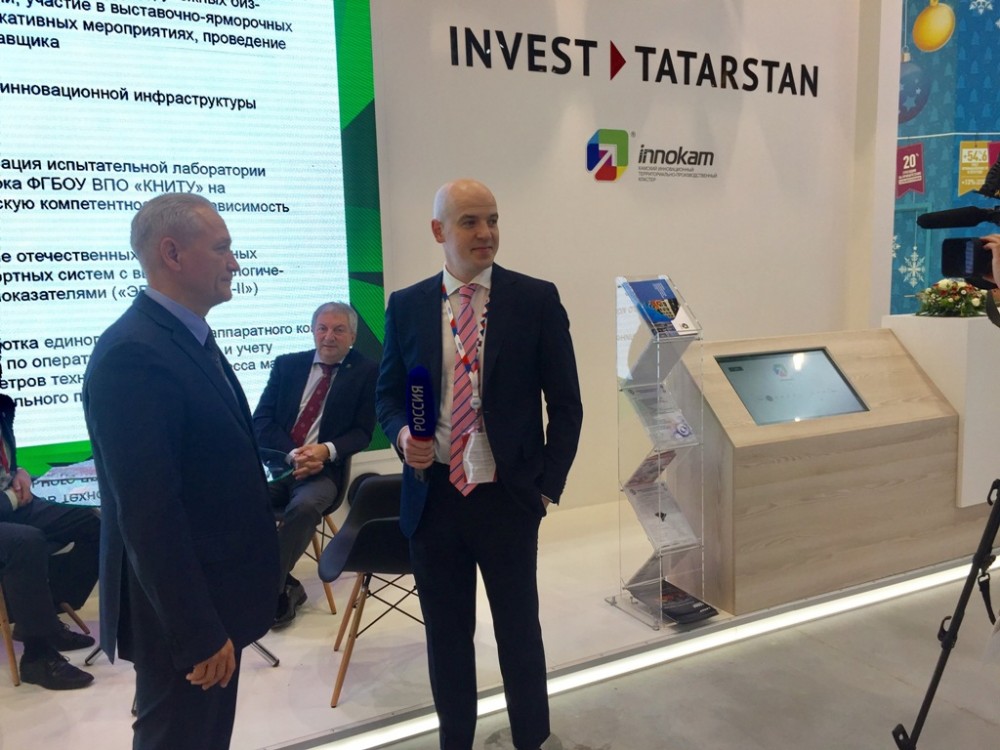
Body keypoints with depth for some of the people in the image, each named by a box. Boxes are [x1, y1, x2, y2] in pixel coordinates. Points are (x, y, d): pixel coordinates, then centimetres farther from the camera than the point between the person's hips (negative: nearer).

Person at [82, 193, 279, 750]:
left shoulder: (191, 338, 8)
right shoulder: (133, 354, -23)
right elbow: (148, 512, -26)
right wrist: (198, 633, -22)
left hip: (211, 595, 9)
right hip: (182, 613, -9)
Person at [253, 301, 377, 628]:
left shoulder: (366, 372, 5)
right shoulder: (287, 365, 12)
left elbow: (362, 432, 1)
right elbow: (261, 421, 5)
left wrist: (327, 451, -18)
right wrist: (292, 453, -13)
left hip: (324, 469, -2)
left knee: (304, 506, -34)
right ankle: (283, 585, -8)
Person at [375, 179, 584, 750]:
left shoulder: (537, 299, -4)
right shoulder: (406, 306, 2)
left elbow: (566, 405, 0)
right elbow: (388, 394, 10)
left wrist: (548, 487, -3)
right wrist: (403, 434, -11)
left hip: (508, 497, -1)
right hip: (433, 498, 2)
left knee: (520, 629, 16)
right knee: (446, 633, 16)